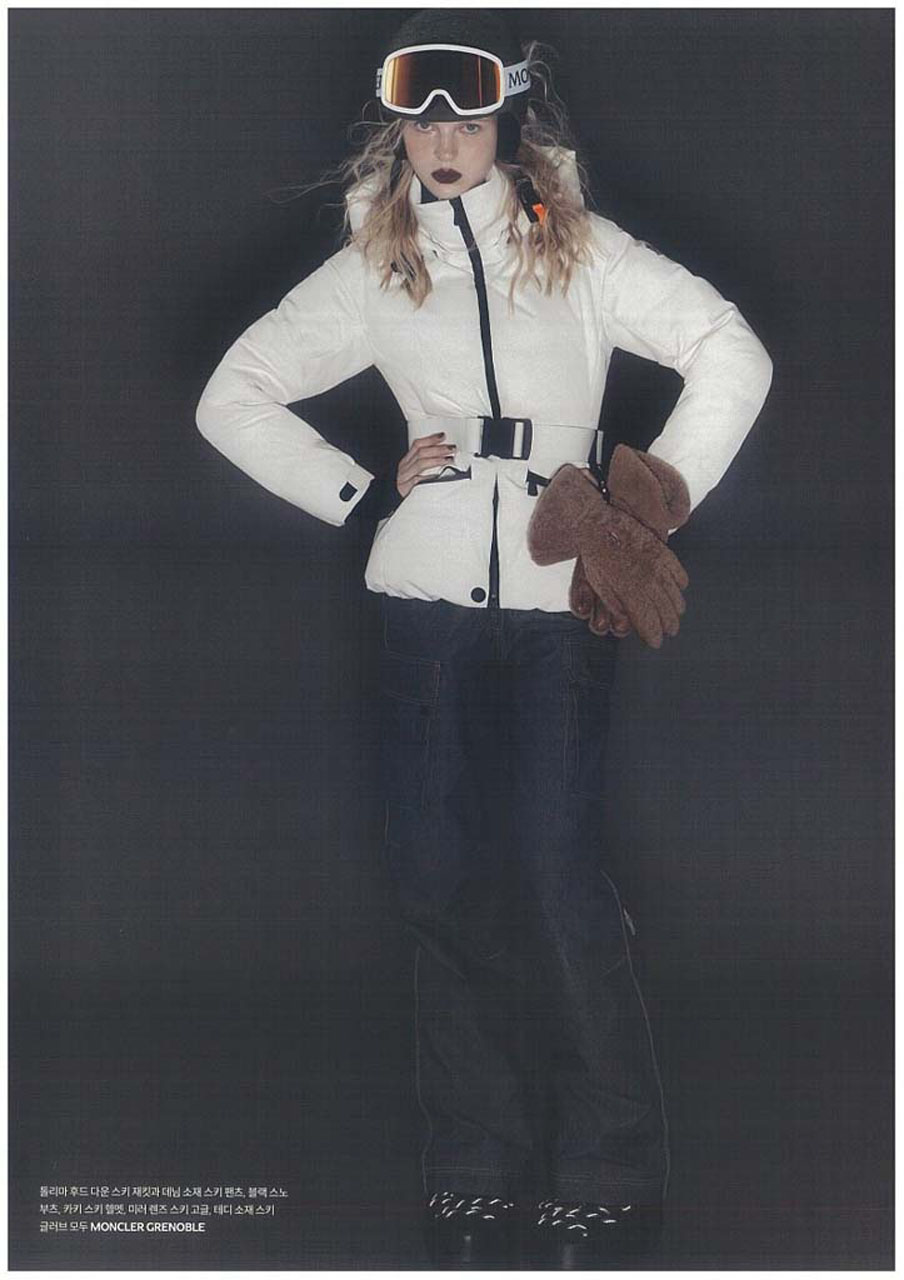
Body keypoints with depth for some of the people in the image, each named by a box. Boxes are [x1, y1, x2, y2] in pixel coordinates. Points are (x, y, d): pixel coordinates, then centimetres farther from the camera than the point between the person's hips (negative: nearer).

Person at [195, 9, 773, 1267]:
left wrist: (650, 508, -3)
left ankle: (601, 1167, 5)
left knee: (561, 877, -7)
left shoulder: (581, 250, 4)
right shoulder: (371, 271, 11)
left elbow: (733, 358, 1)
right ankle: (477, 1169, 11)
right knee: (443, 879, 1)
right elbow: (234, 397, 15)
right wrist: (364, 495, 5)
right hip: (428, 606, 3)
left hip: (562, 603, -2)